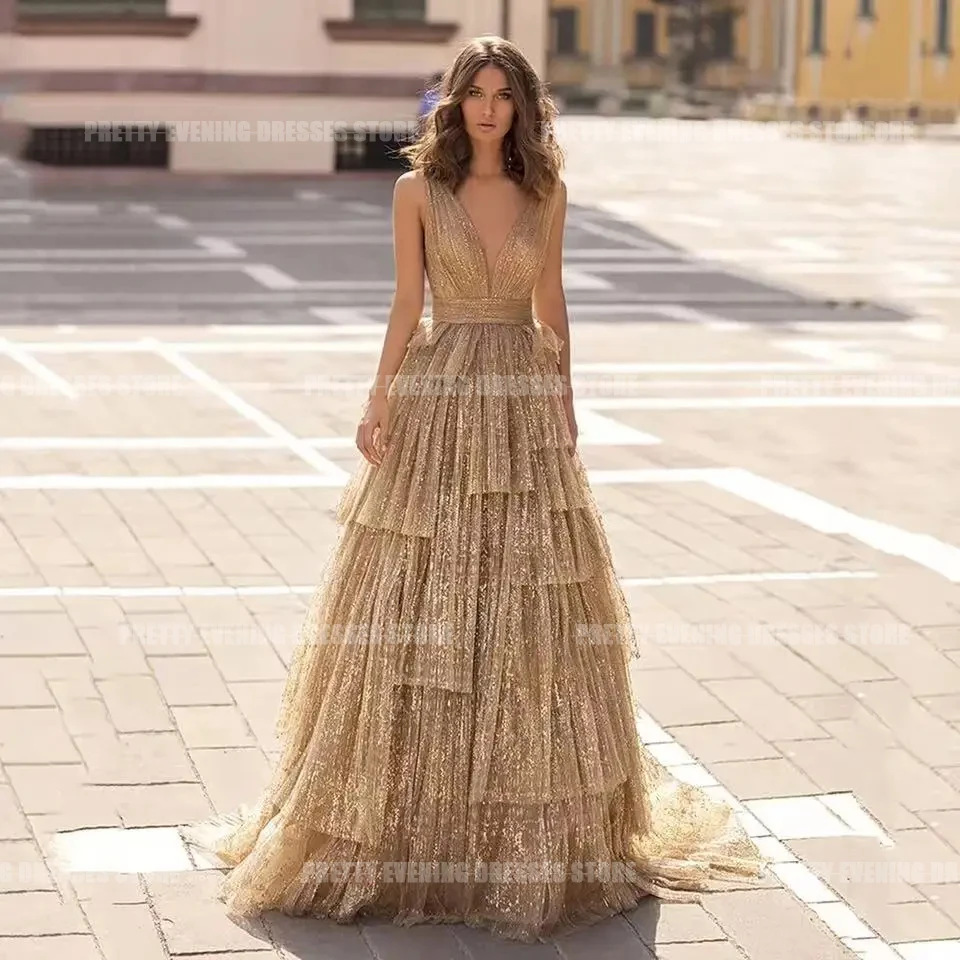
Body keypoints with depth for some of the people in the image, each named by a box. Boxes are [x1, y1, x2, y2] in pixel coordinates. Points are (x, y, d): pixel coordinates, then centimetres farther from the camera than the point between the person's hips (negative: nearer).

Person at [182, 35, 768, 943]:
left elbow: (551, 304, 11)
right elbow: (407, 305, 0)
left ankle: (534, 822, 17)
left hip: (525, 406, 2)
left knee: (529, 606, 4)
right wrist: (378, 402, -8)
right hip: (438, 400, -2)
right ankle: (413, 815, 11)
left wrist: (565, 403, 8)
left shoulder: (545, 192, 5)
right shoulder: (419, 188, -1)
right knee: (419, 606, -1)